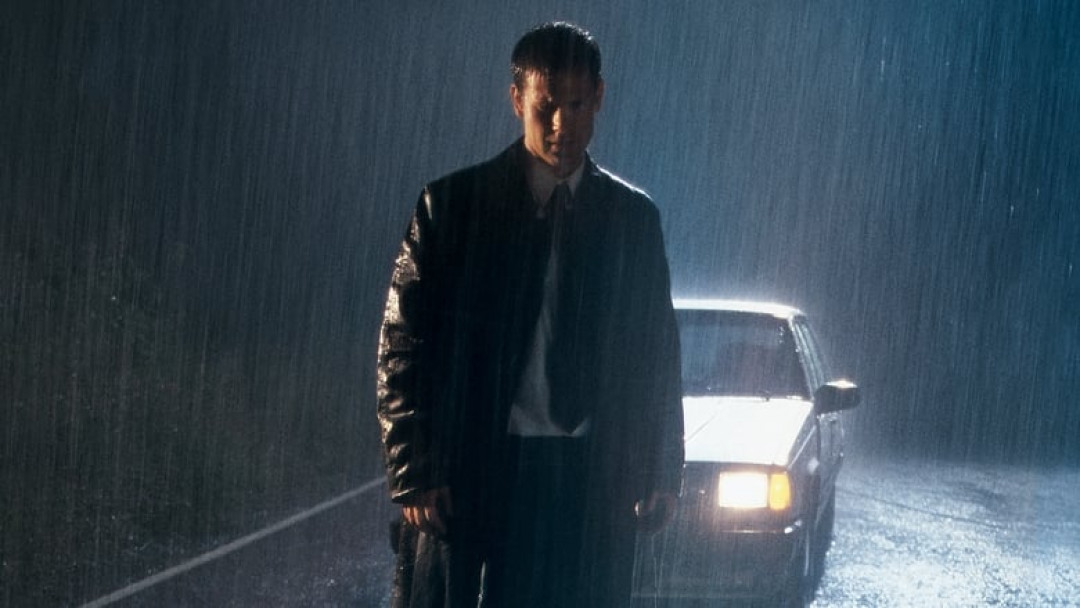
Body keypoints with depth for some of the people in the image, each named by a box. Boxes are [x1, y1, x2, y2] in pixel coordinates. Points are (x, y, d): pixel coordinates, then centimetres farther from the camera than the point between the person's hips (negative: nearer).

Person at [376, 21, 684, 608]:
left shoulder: (632, 216, 10)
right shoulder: (451, 204, 2)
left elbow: (656, 355, 15)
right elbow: (401, 348, 0)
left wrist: (661, 471, 8)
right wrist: (413, 473, -7)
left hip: (592, 485, 2)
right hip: (467, 476, -2)